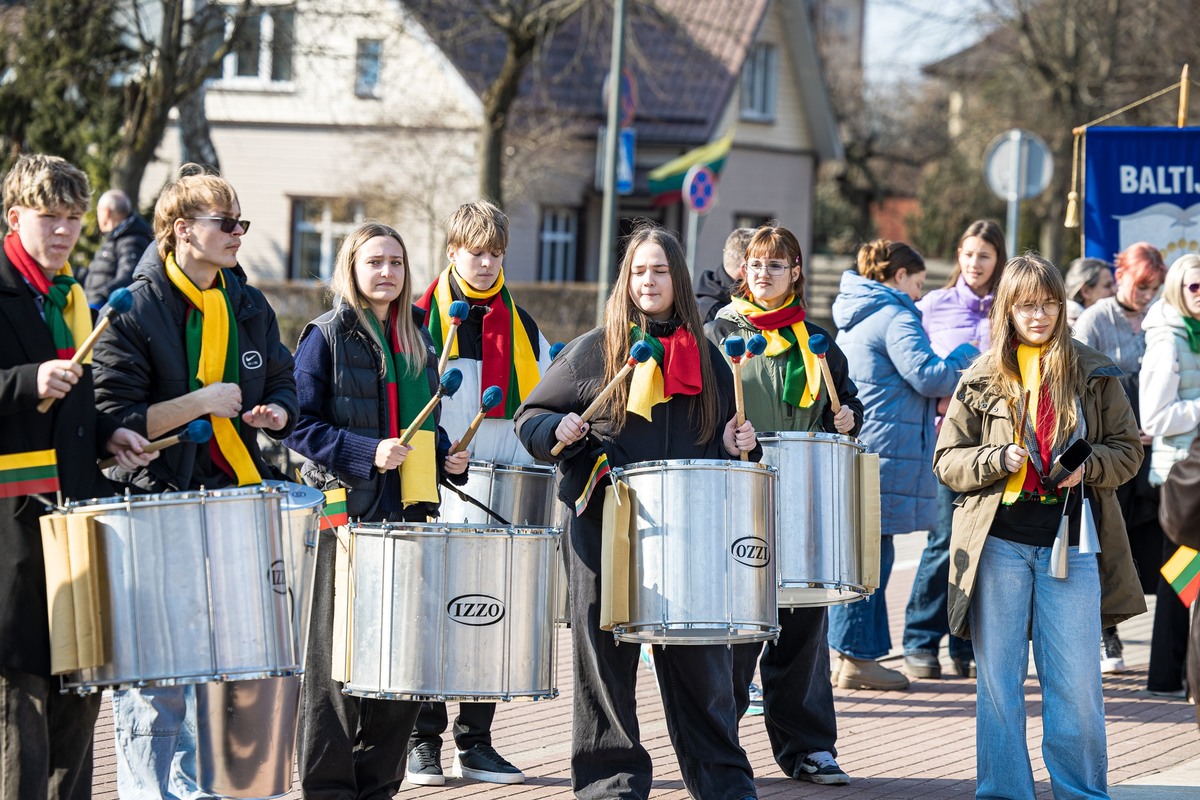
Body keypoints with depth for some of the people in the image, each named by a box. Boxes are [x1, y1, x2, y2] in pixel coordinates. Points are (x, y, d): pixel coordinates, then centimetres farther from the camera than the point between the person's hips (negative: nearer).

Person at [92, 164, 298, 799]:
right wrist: (198, 403, -19)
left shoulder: (248, 307, 10)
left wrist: (275, 413, 1)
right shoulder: (137, 311, -9)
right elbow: (115, 422, -13)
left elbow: (282, 384, 23)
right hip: (158, 506, -6)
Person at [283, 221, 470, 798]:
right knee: (337, 659, -3)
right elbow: (300, 426, -8)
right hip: (347, 514, -6)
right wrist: (368, 453, -19)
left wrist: (446, 456, 7)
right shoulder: (326, 336, -3)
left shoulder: (416, 338, 16)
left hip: (408, 513, 6)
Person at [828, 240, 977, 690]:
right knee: (870, 553, -6)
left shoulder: (853, 316, 19)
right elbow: (927, 375, -19)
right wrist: (968, 357, -3)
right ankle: (857, 658, -4)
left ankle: (854, 653, 17)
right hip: (883, 450, -10)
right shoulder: (895, 317, -11)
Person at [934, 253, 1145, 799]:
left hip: (1070, 543, -1)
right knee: (998, 678, 4)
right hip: (998, 543, 1)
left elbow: (1128, 448, 9)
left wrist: (1088, 465, -11)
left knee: (1075, 681, -1)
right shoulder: (982, 380, 6)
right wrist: (999, 459, -12)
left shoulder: (1094, 375, 6)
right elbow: (947, 461, 6)